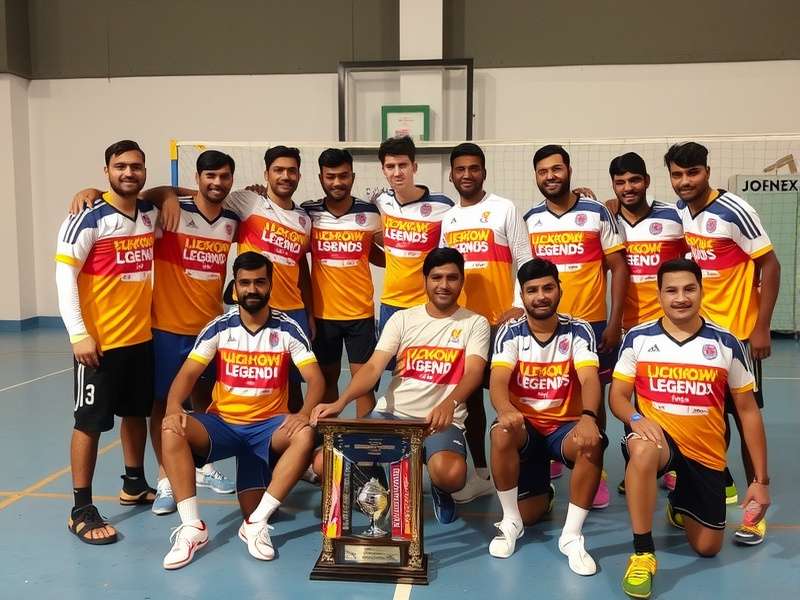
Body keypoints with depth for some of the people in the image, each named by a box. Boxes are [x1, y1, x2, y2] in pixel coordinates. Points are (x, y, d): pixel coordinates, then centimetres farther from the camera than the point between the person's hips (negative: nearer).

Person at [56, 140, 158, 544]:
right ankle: (81, 510, 11)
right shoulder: (89, 218, -12)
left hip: (141, 336, 6)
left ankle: (134, 484, 34)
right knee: (90, 421, 1)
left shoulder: (151, 213, 6)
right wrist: (78, 334, -18)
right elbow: (64, 275, -14)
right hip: (99, 340, -6)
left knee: (137, 412, 17)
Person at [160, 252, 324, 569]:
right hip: (222, 422, 1)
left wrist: (304, 413, -33)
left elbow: (316, 378, -12)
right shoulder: (219, 328, -4)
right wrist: (173, 408, -30)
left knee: (305, 436, -31)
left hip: (268, 424, 0)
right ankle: (193, 527, -21)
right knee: (172, 431, -27)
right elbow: (187, 374, -8)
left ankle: (256, 523, -22)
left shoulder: (288, 329, -6)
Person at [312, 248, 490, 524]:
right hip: (390, 415, 2)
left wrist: (450, 403, -37)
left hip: (441, 421, -2)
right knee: (325, 464, -16)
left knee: (451, 475, -36)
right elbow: (373, 367, -2)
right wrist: (340, 401, -22)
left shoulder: (475, 323, 3)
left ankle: (440, 490, 5)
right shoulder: (402, 318, 8)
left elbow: (474, 372, -14)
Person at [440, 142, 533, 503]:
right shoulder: (446, 219, 13)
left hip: (501, 320, -5)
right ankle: (481, 474, 23)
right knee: (469, 396, 10)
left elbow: (525, 263, -5)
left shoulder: (505, 210, -2)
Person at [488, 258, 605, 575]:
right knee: (502, 433, -32)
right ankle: (511, 521, -6)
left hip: (566, 425, 0)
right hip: (525, 425, 1)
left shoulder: (578, 331, -7)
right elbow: (498, 381, -20)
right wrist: (505, 409, -44)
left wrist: (588, 417, -43)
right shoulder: (510, 333, -6)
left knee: (592, 443, -32)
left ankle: (571, 536, -13)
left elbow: (590, 379, -22)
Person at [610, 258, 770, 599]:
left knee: (707, 548, 5)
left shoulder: (726, 344, -4)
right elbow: (617, 397, -2)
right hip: (657, 438, -2)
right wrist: (636, 418, -26)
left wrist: (761, 480, 0)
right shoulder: (638, 338, -5)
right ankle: (642, 555, -23)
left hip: (705, 454, 2)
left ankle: (679, 507, 41)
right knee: (643, 449, -39)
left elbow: (748, 412, 2)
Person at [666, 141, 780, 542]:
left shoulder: (734, 212, -16)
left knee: (745, 416, 0)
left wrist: (761, 327, -16)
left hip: (738, 330, -6)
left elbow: (770, 265, -14)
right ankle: (723, 486, 31)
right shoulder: (678, 211, 2)